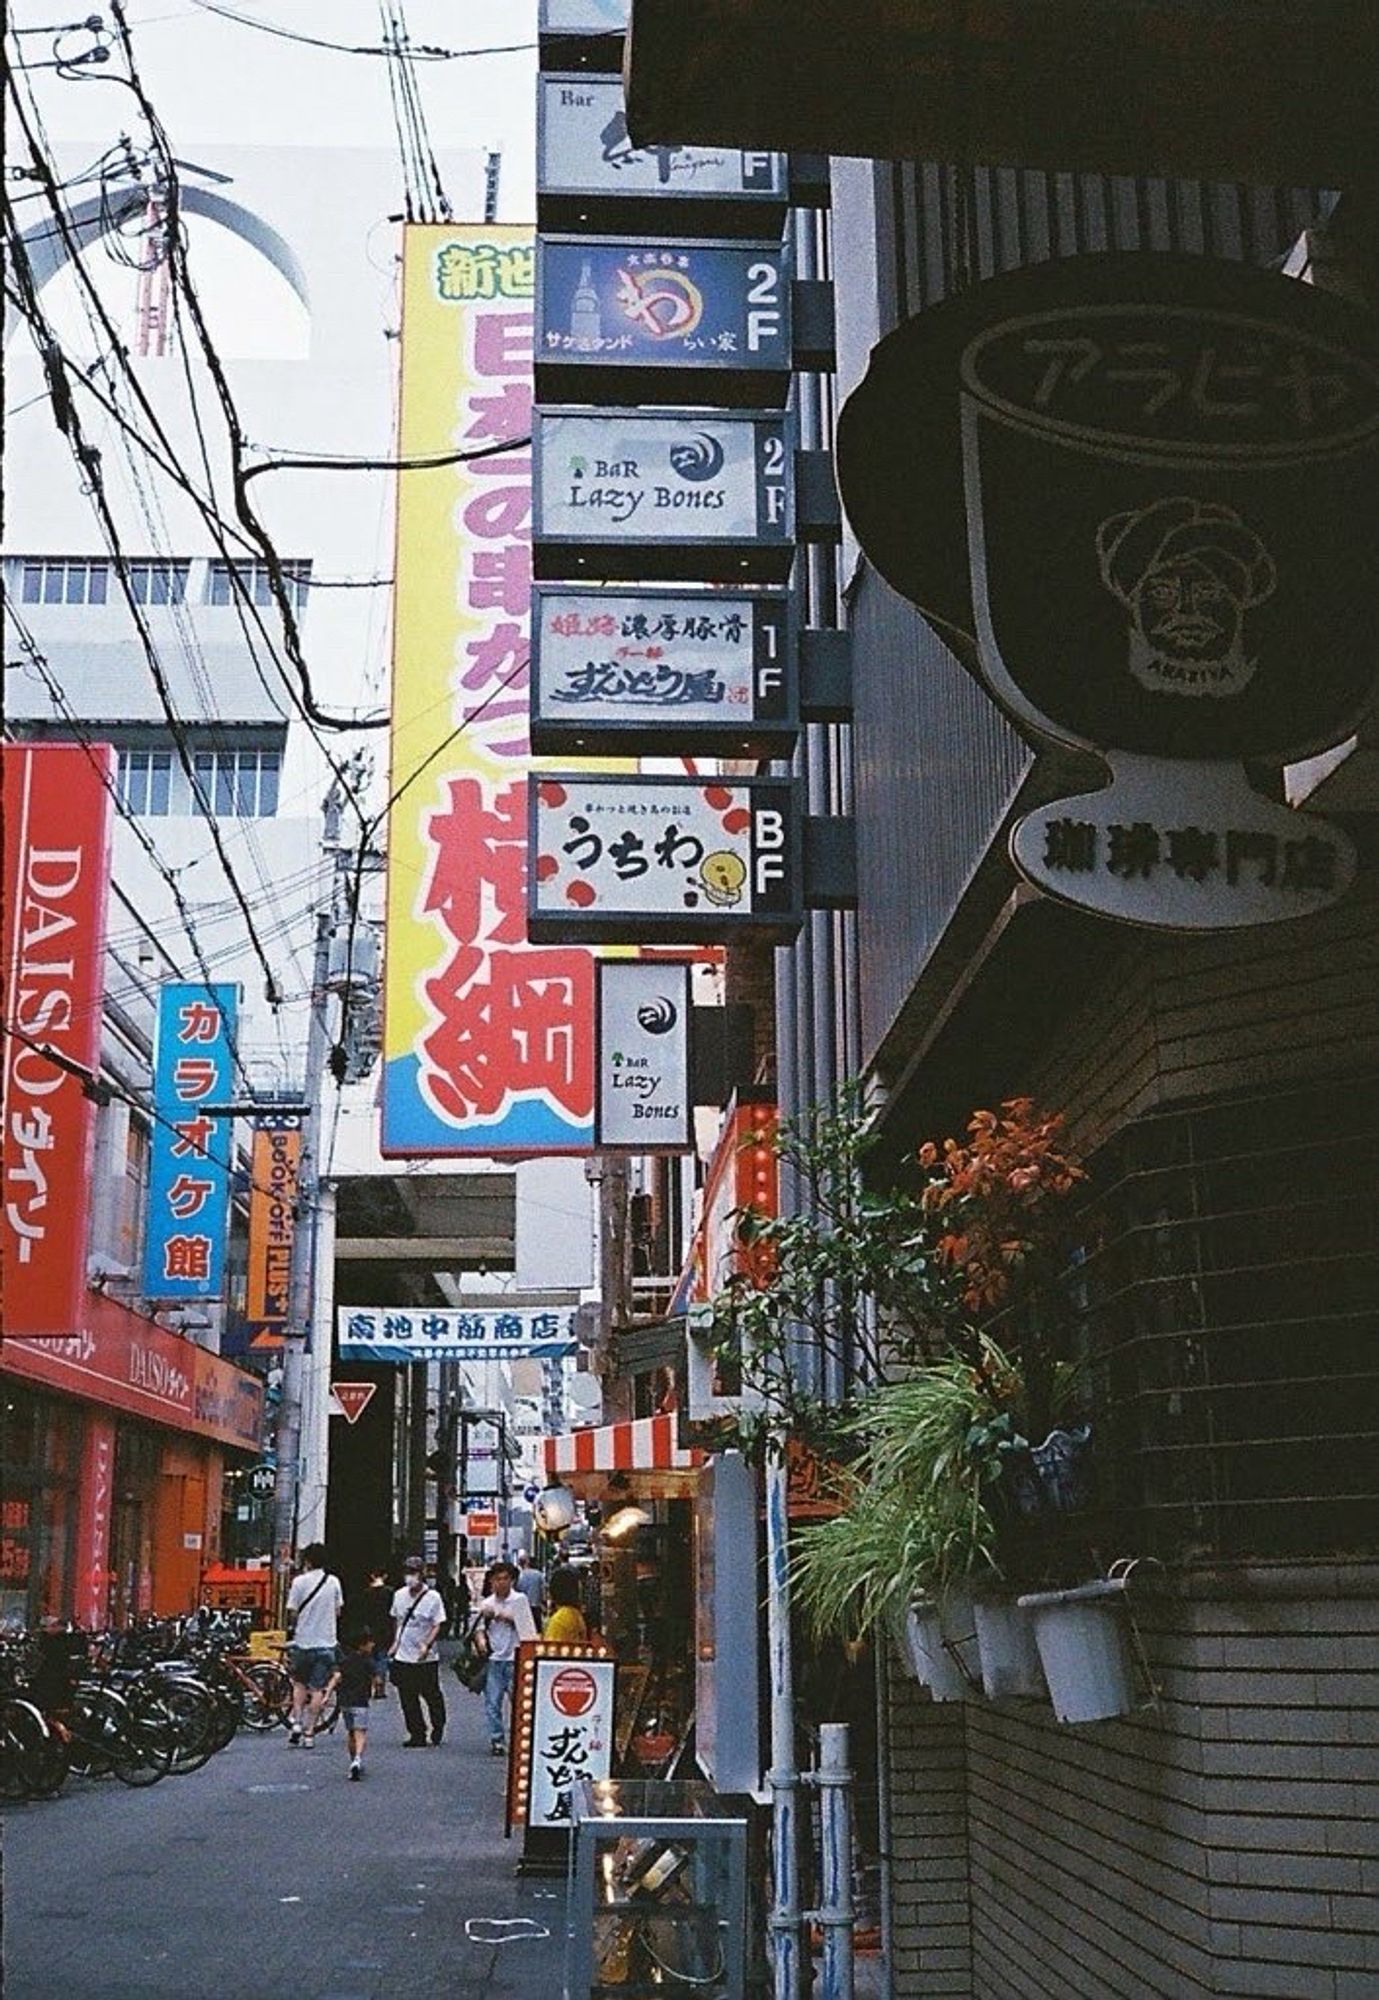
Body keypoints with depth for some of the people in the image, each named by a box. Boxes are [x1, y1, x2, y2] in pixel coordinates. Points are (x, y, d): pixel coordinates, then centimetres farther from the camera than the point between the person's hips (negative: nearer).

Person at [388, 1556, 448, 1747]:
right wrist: (396, 1642, 15)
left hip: (426, 1659, -4)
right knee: (408, 1700, 4)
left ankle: (438, 1728, 27)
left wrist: (427, 1645, -23)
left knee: (432, 1696, 5)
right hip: (403, 1658, 4)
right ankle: (417, 1735, 13)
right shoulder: (400, 1595, 5)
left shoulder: (433, 1597, -10)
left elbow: (437, 1626, -11)